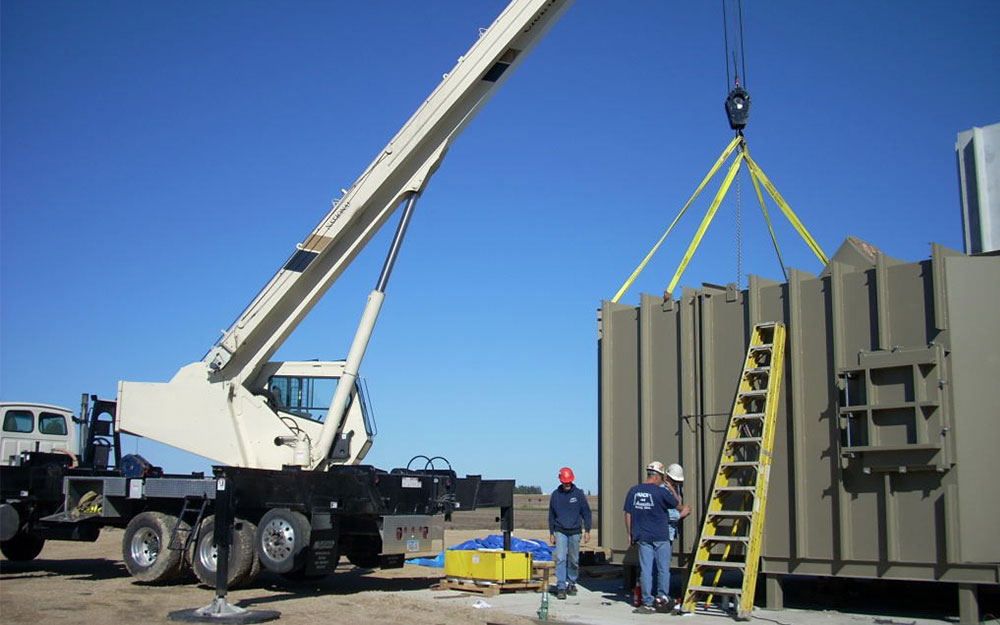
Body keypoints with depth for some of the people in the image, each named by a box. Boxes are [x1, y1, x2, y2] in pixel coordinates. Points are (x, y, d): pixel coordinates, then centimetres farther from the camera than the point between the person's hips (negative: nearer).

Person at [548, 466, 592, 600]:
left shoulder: (579, 494, -1)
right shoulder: (555, 495, 2)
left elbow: (586, 512, 4)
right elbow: (551, 515, 10)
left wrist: (587, 531, -1)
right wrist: (551, 533, 9)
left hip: (575, 532, 0)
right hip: (560, 532, 0)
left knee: (574, 560, 8)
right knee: (560, 559, -11)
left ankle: (572, 584, 26)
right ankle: (561, 587, -9)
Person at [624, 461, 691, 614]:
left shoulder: (633, 491, 3)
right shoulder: (661, 491, -10)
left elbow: (628, 514, 6)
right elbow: (678, 506, 6)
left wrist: (630, 534, 15)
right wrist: (684, 510, 28)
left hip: (642, 537, 4)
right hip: (661, 537, -4)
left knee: (645, 570, 4)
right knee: (663, 568, 10)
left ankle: (648, 603, 5)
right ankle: (663, 596, 12)